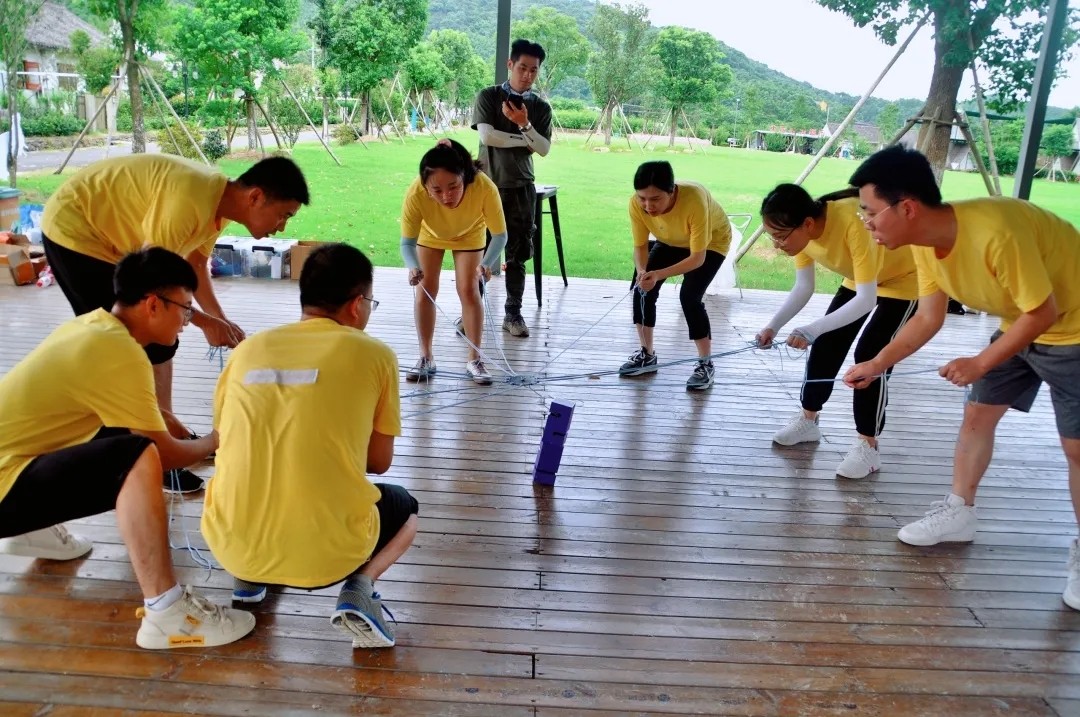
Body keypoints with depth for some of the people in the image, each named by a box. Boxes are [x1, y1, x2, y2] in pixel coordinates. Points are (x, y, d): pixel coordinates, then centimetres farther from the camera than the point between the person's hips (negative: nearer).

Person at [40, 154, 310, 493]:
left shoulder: (219, 201, -3)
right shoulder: (192, 200, -33)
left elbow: (194, 264, 12)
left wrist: (221, 321, 5)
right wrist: (205, 322, -18)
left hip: (109, 233, 9)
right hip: (75, 229, -9)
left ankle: (168, 433, 23)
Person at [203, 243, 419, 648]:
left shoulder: (248, 348, 6)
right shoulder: (374, 355, -3)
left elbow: (226, 438, 17)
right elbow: (378, 462, 4)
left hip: (232, 546, 5)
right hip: (327, 554, -4)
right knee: (404, 508, 28)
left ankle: (247, 579, 16)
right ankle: (357, 589, 1)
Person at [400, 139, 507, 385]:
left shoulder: (485, 188, -44)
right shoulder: (416, 193, -42)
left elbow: (500, 235, -34)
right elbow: (407, 243, -35)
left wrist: (487, 264, -53)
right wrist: (414, 268, -56)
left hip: (469, 234, 0)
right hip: (431, 234, 1)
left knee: (469, 290, -6)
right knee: (426, 289, -1)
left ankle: (474, 359, 7)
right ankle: (426, 357, 13)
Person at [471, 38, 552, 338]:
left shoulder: (541, 107, 8)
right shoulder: (488, 96, 0)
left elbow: (544, 149, -2)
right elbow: (486, 135, -13)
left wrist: (524, 125, -17)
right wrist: (524, 140, -8)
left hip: (522, 187, 2)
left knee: (518, 253, 4)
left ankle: (513, 313, 12)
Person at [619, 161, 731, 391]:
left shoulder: (695, 200, -43)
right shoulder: (637, 203, -30)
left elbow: (697, 257, -37)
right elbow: (640, 246, -19)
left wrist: (659, 274, -49)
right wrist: (642, 271, -40)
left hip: (712, 242, -5)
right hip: (671, 241, 5)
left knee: (689, 296, -21)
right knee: (643, 288, -7)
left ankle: (706, 364, -4)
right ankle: (647, 355, 11)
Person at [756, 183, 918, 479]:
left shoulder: (854, 222, -41)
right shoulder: (801, 230, -19)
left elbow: (866, 300, -41)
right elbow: (803, 289, -8)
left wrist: (812, 330, -48)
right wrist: (773, 326, -22)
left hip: (905, 280, -7)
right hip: (858, 279, 7)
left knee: (869, 356, -15)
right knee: (825, 345, 4)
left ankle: (868, 447, -3)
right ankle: (808, 420, 22)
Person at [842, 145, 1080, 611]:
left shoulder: (995, 233, -38)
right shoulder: (925, 244, -12)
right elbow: (927, 318, -1)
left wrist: (981, 363, -23)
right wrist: (876, 364, -5)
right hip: (1019, 324, 8)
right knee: (977, 415, 11)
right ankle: (959, 513, 27)